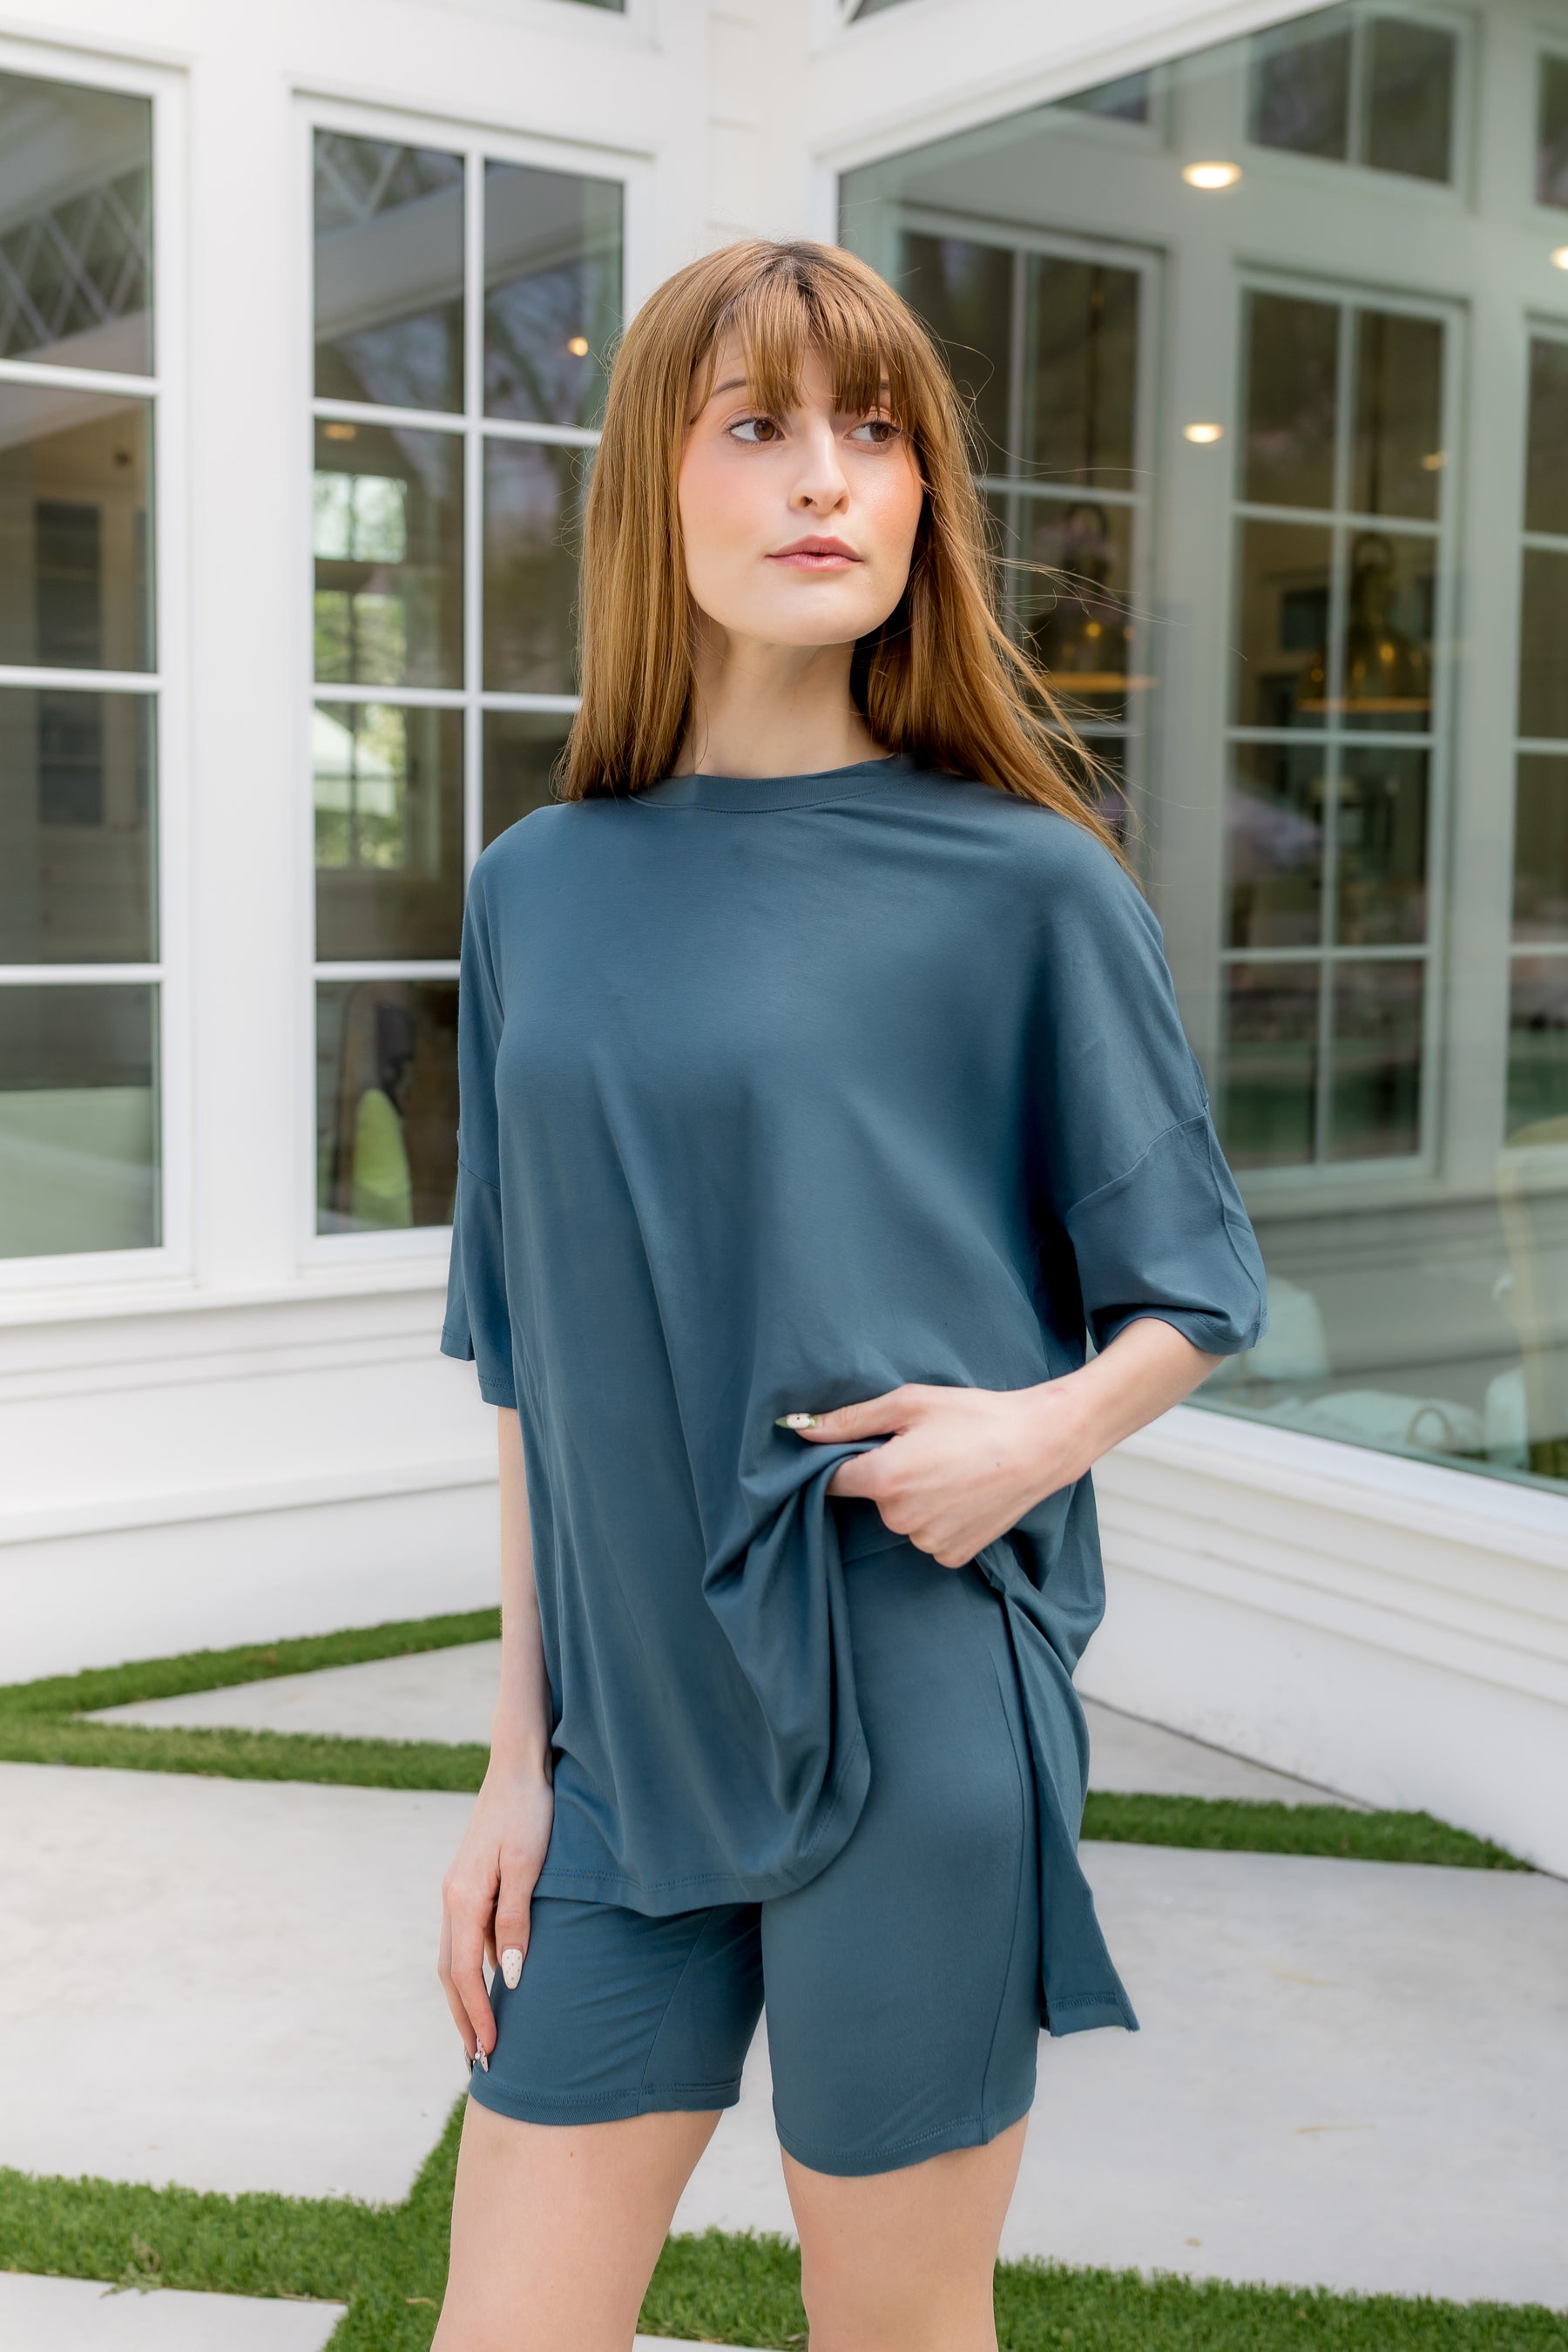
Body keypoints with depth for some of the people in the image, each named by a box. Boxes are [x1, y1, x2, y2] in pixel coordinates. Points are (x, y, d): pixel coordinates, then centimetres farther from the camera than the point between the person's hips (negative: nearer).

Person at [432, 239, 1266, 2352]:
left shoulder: (1021, 881, -6)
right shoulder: (540, 891, 5)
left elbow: (1197, 1291, 3)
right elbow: (536, 1366, 9)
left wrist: (1044, 1427, -18)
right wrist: (521, 1747, 9)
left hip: (916, 1735, -3)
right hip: (628, 1734, 4)